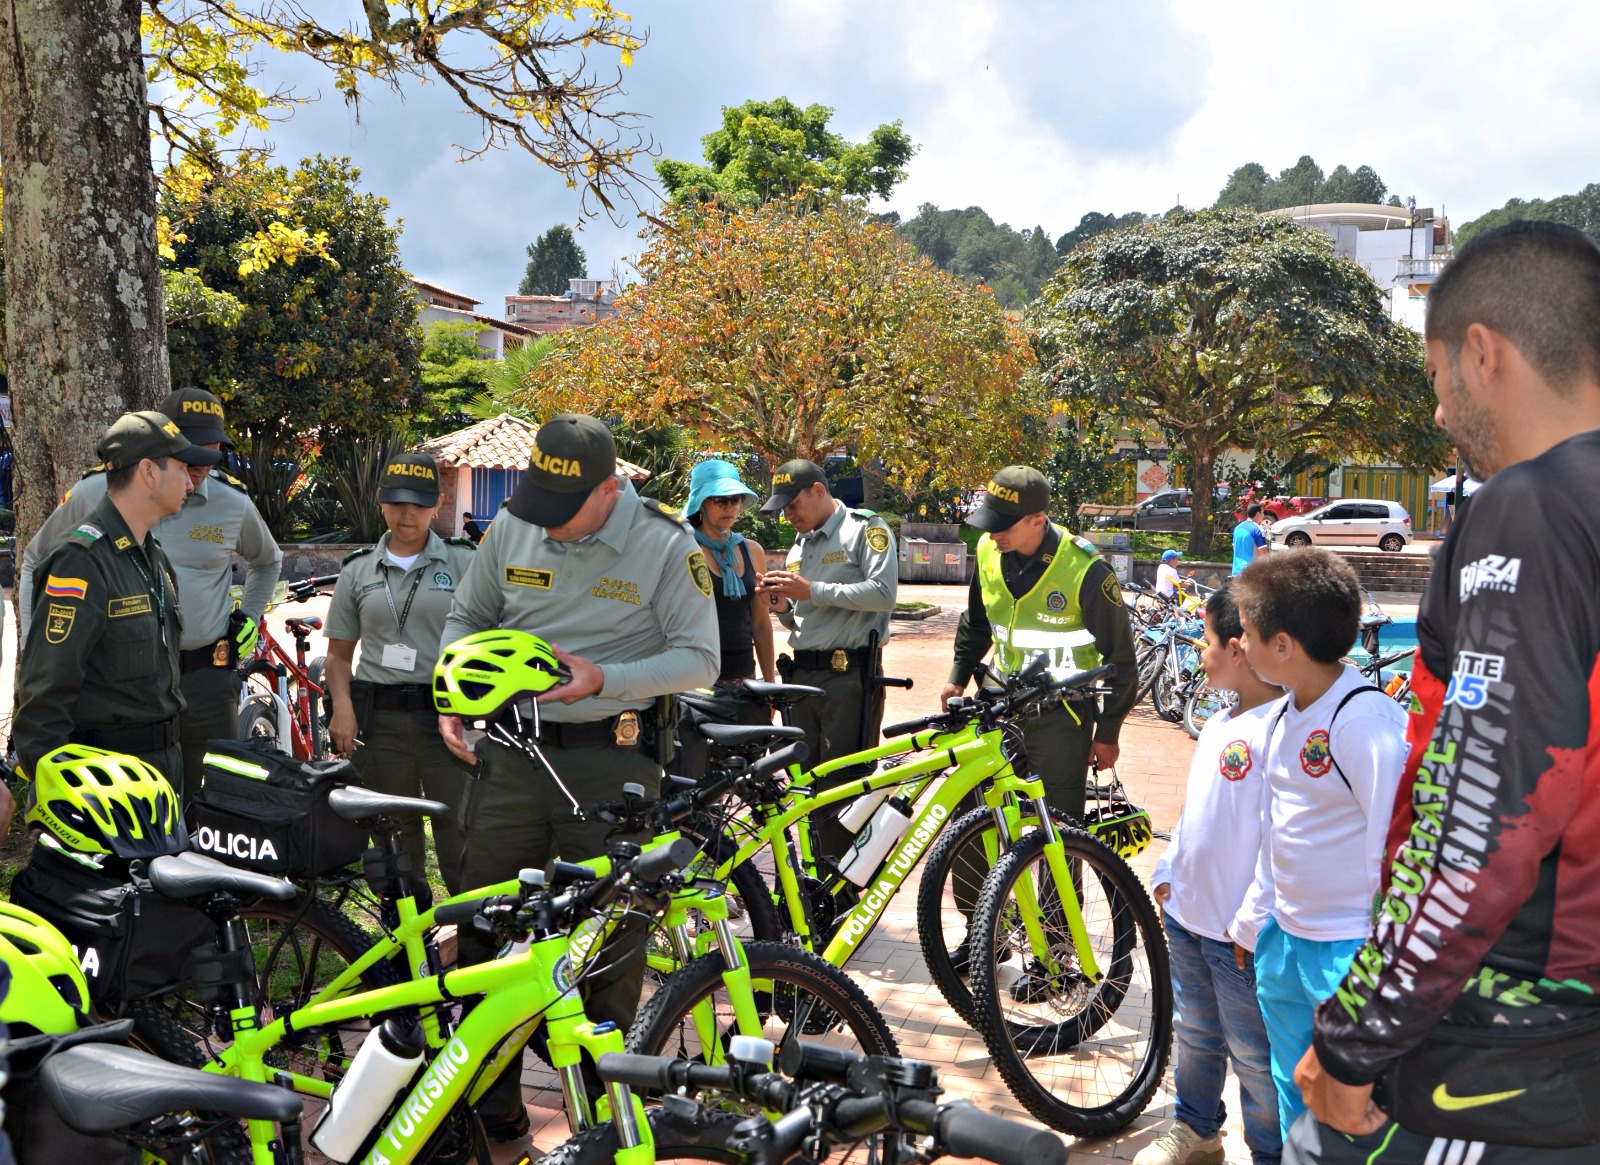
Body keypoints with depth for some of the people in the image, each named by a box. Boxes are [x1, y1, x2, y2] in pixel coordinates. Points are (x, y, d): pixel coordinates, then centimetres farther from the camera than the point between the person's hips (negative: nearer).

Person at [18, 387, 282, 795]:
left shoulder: (234, 503, 2)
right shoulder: (97, 492, -1)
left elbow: (267, 561, 25)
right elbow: (37, 560, 15)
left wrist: (250, 618, 13)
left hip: (206, 675, 1)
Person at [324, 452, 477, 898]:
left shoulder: (463, 563, 3)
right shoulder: (358, 570, 11)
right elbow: (339, 652, 14)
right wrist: (342, 705, -3)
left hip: (446, 716, -3)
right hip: (379, 719, 3)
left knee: (461, 832, -5)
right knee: (392, 833, 10)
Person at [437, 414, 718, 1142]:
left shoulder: (664, 544, -10)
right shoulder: (511, 528, 2)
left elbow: (700, 658, -9)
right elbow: (466, 617, 16)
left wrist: (604, 680, -22)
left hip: (613, 760, -4)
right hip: (513, 749, 4)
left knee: (610, 931, 6)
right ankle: (488, 1096, 25)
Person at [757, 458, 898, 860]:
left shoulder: (866, 528, -2)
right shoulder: (798, 548, 21)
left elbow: (883, 593, -16)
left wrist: (811, 591, -16)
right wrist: (783, 607, 2)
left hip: (850, 676, -7)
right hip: (803, 675, 8)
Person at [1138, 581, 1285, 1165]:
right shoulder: (1217, 725, 7)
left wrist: (1251, 924, -22)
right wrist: (1167, 874, 15)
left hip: (1239, 933, -9)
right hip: (1187, 915, 9)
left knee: (1253, 1054, 6)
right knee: (1194, 1032, 24)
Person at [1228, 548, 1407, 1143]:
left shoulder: (1366, 724, -22)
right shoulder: (1286, 717, 7)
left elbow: (1394, 848, -21)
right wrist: (1257, 916, 18)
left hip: (1351, 956, -9)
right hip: (1285, 946, 9)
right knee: (1295, 1099, 21)